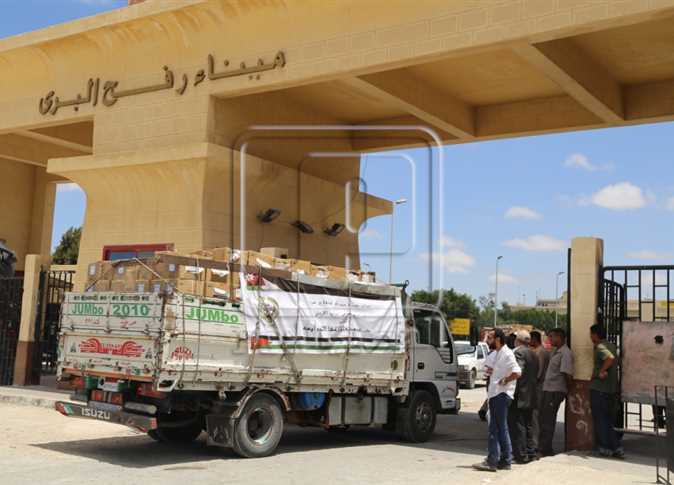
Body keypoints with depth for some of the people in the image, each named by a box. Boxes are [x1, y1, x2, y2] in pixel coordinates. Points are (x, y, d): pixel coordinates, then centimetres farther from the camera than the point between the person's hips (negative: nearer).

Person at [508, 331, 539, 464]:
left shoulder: (518, 352, -14)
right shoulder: (534, 354, 15)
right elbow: (537, 375, 19)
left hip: (519, 396, -9)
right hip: (530, 397, 9)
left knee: (517, 425, -5)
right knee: (527, 425, 17)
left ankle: (521, 455, -4)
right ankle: (530, 452, 21)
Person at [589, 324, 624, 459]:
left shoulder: (600, 347, -15)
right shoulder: (612, 346, 12)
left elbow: (610, 358, -34)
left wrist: (601, 371, -25)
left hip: (599, 388, -8)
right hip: (612, 389, 8)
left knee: (600, 419, 3)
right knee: (611, 420, 15)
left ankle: (605, 448, 7)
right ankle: (617, 448, 12)